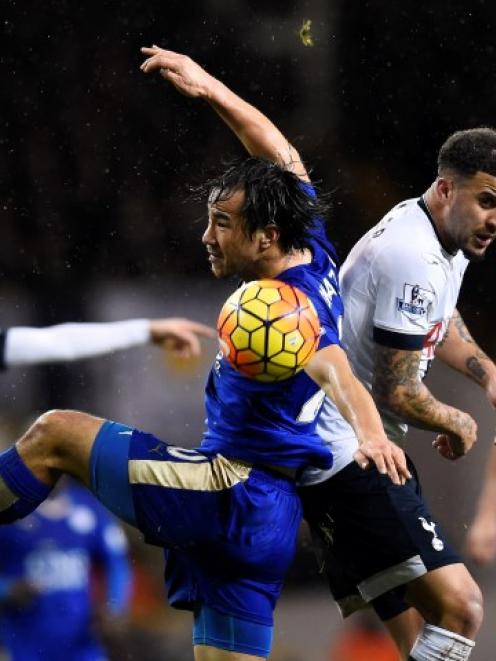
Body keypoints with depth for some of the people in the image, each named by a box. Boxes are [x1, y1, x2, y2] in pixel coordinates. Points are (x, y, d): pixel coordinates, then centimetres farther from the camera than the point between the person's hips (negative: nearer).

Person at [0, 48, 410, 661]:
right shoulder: (313, 255, 6)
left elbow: (333, 371, -38)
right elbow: (282, 156, 20)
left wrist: (369, 433, -57)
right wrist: (207, 88, 21)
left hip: (232, 491, -9)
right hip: (265, 520, 9)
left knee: (53, 434, -4)